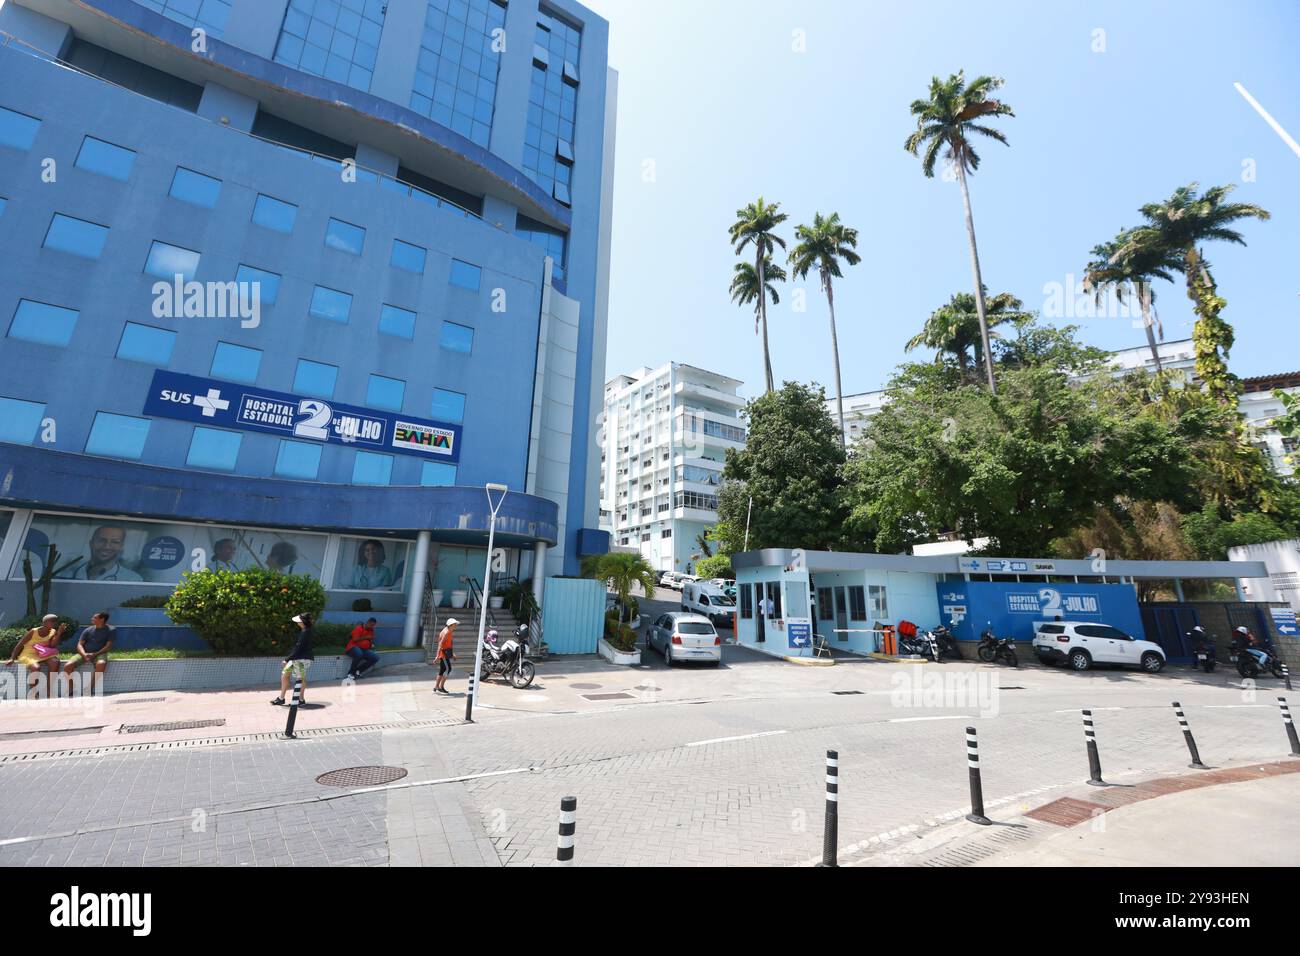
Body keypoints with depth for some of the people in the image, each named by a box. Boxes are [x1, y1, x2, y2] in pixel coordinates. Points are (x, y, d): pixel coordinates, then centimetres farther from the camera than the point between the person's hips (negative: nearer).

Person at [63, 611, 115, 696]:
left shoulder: (111, 630, 1)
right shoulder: (88, 630, 10)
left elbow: (108, 646, -3)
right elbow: (79, 644, 5)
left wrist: (95, 654, -17)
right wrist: (84, 654, -15)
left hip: (99, 653, -4)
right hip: (84, 653, 4)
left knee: (101, 664, -37)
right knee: (67, 666, -24)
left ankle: (89, 688, -24)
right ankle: (70, 690, -8)